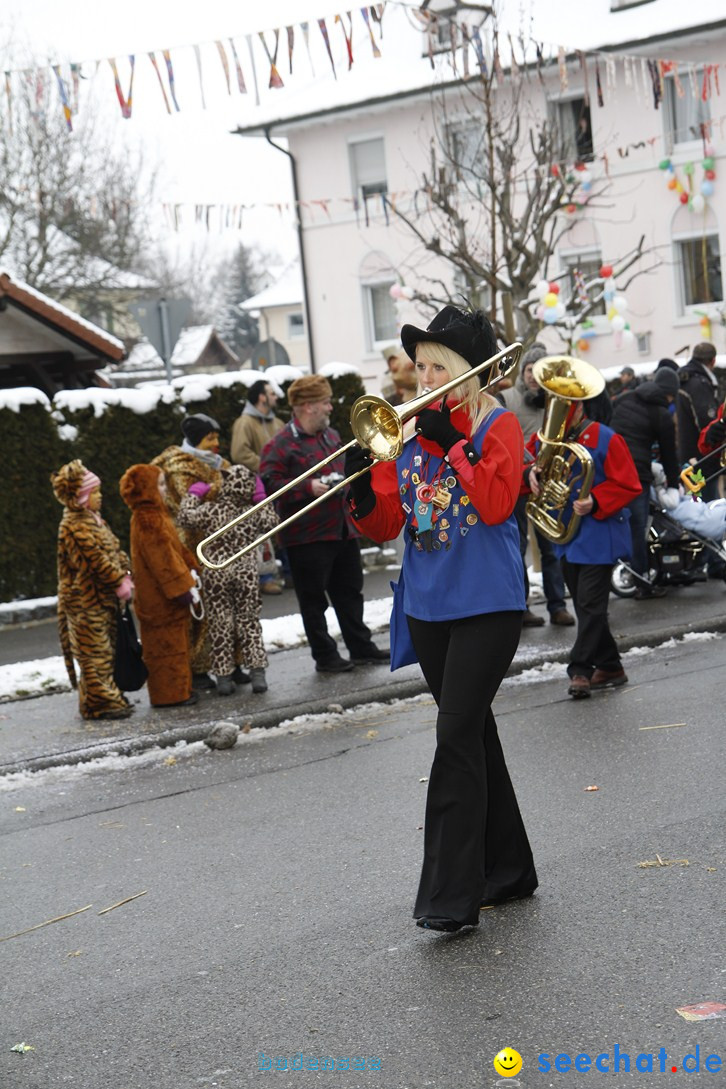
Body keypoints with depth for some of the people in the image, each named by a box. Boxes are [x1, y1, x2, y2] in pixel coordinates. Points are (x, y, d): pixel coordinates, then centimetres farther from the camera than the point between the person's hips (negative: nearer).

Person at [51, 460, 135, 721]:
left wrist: (125, 576, 0)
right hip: (86, 601, -10)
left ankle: (110, 697, 24)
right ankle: (100, 702, 1)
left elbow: (115, 549, 13)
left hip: (103, 598, 10)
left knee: (105, 651, 16)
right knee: (95, 653, -4)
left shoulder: (93, 519, 15)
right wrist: (119, 582, -19)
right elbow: (95, 557, -22)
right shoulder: (74, 525, -17)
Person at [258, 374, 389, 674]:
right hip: (308, 535, -8)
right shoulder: (282, 444, -12)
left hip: (342, 528, 8)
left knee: (350, 592, 16)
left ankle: (361, 647, 25)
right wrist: (308, 488, -24)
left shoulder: (331, 435, 14)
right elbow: (270, 484, -18)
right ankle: (325, 656, 10)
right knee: (313, 599, 1)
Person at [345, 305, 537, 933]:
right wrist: (361, 488, -13)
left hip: (487, 605, -6)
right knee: (473, 734, 13)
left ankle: (451, 897, -11)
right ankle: (508, 871, 24)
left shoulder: (496, 424, -3)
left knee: (457, 735, -13)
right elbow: (386, 525, 5)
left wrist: (452, 441, -18)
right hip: (427, 608, 6)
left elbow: (496, 502, -19)